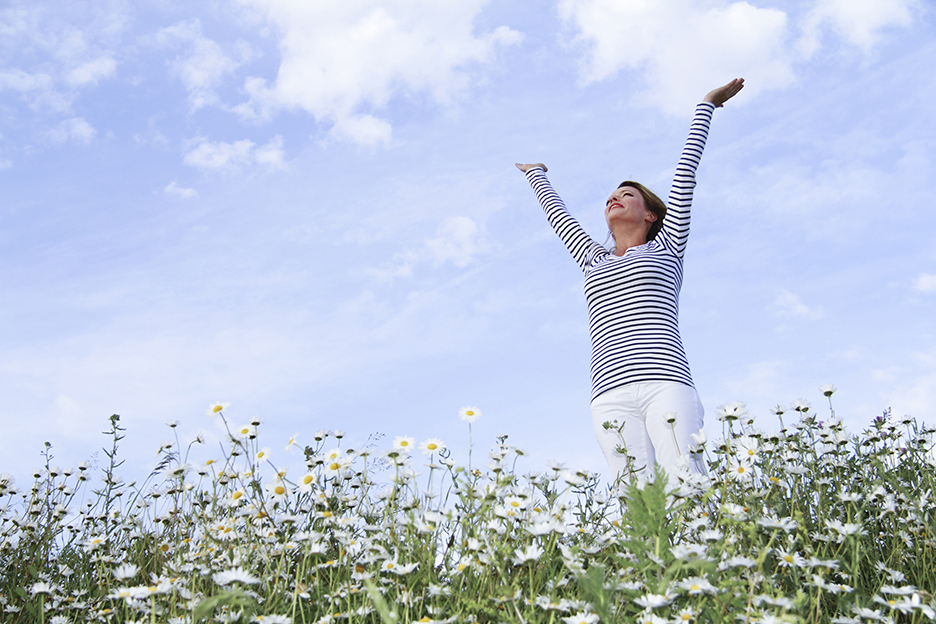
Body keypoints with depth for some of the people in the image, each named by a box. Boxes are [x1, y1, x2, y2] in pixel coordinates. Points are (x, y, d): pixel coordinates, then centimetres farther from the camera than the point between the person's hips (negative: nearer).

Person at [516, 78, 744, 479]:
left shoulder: (666, 248, 22)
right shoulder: (594, 262, 30)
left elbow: (686, 172, 25)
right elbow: (558, 216, 45)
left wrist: (706, 106, 30)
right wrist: (537, 174, 60)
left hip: (667, 384, -2)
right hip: (611, 397, 2)